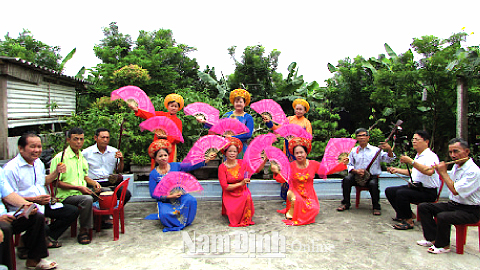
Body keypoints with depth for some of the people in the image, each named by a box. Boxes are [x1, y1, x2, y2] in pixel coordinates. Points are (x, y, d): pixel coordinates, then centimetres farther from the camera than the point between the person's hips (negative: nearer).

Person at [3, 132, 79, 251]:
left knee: (73, 211, 1)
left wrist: (56, 172, 11)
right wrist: (34, 199, -28)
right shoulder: (10, 169, -15)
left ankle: (48, 237, 13)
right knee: (42, 227, -32)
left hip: (43, 204, 9)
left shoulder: (38, 163, 13)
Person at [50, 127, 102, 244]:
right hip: (66, 195, -7)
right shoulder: (59, 158, -8)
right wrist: (78, 187, -18)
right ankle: (83, 231, -19)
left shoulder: (82, 157, 17)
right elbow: (56, 183, -12)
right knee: (87, 199, -35)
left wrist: (94, 183, 4)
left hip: (82, 192, 7)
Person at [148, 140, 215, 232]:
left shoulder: (175, 166, -1)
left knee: (191, 200, -28)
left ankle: (185, 221, -3)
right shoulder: (153, 174, -4)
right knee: (165, 214, -32)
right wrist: (169, 196, -18)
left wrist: (206, 160, -29)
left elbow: (192, 166, -14)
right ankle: (178, 222, 1)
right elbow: (153, 194, -6)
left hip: (180, 197, 2)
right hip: (165, 201, -2)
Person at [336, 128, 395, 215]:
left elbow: (389, 159, -3)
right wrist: (356, 171, -11)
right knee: (347, 179, -27)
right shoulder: (353, 151, 13)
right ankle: (346, 203, -12)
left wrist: (389, 150, -23)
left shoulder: (375, 150, 7)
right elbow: (349, 165, 9)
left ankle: (376, 207, -11)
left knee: (373, 184, -34)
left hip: (372, 176, -2)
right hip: (356, 176, 2)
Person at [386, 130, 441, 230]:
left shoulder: (431, 156, -15)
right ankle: (403, 214, 12)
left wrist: (411, 161, -35)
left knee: (401, 193, -32)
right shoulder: (418, 156, 17)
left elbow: (429, 171, -37)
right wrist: (397, 170, 25)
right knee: (389, 191, 0)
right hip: (415, 187, 10)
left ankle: (408, 221, -15)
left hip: (427, 192, -10)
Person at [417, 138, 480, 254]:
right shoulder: (456, 166, 8)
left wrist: (444, 172, -19)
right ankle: (433, 239, 3)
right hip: (453, 204, 9)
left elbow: (455, 190, -28)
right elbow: (450, 183, 22)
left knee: (442, 217, -34)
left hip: (470, 210, -9)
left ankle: (443, 245, -7)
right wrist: (441, 172, 7)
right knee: (423, 207, -2)